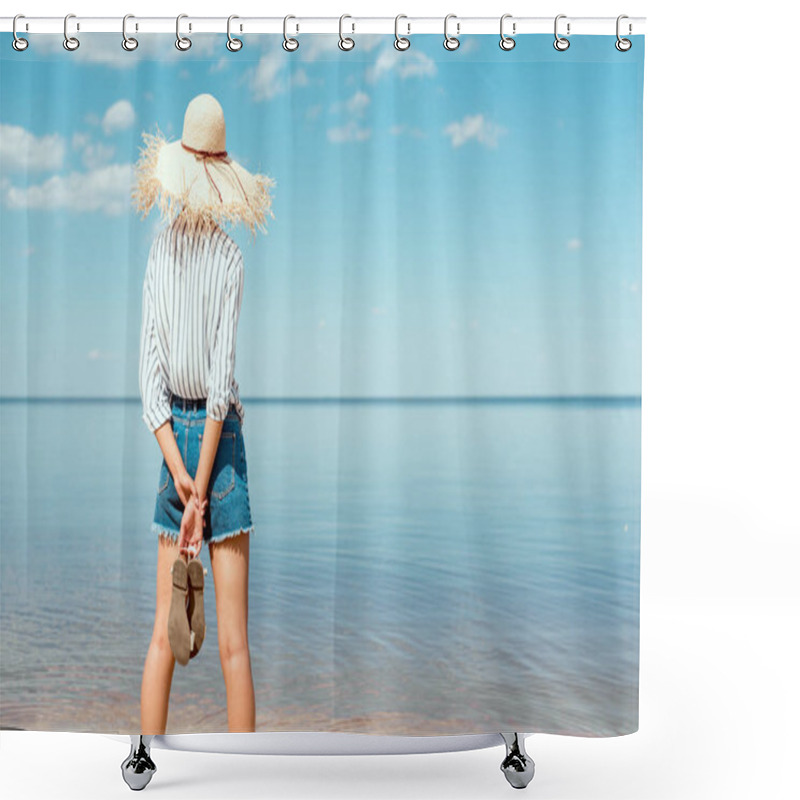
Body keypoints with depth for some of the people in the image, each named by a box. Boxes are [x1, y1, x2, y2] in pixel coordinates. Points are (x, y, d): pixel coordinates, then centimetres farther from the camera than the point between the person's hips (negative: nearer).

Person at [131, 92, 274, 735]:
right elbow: (221, 375, -14)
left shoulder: (159, 251, 5)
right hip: (219, 438, -4)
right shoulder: (229, 257, -9)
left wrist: (181, 476, -5)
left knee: (164, 634, 11)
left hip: (174, 437, 5)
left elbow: (150, 373, -1)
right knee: (234, 643, -1)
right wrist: (200, 490, -10)